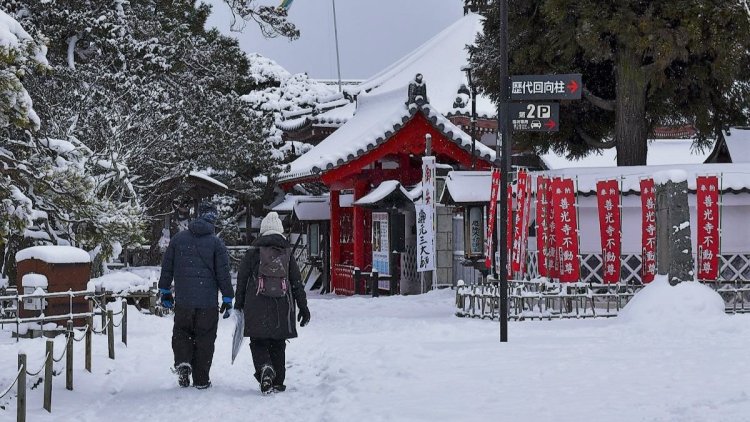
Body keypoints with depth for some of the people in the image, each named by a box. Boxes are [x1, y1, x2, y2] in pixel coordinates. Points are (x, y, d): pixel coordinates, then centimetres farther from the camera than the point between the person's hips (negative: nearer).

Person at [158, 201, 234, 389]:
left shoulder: (178, 239, 4)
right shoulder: (216, 243, -3)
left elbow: (167, 267, 9)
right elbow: (223, 274, -3)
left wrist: (165, 291, 19)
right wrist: (227, 299, 4)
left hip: (183, 300, 2)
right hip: (208, 302, -1)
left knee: (181, 333, 17)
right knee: (204, 339, 7)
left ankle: (182, 362, -8)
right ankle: (201, 379, 9)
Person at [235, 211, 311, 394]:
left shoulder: (253, 253, 2)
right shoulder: (287, 254, 6)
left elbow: (241, 281, 4)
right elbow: (297, 283, 7)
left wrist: (238, 305, 12)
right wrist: (303, 308, 12)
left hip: (257, 308, -2)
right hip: (282, 308, 2)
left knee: (258, 342, 6)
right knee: (278, 344, 13)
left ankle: (265, 368, -22)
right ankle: (278, 382, 13)